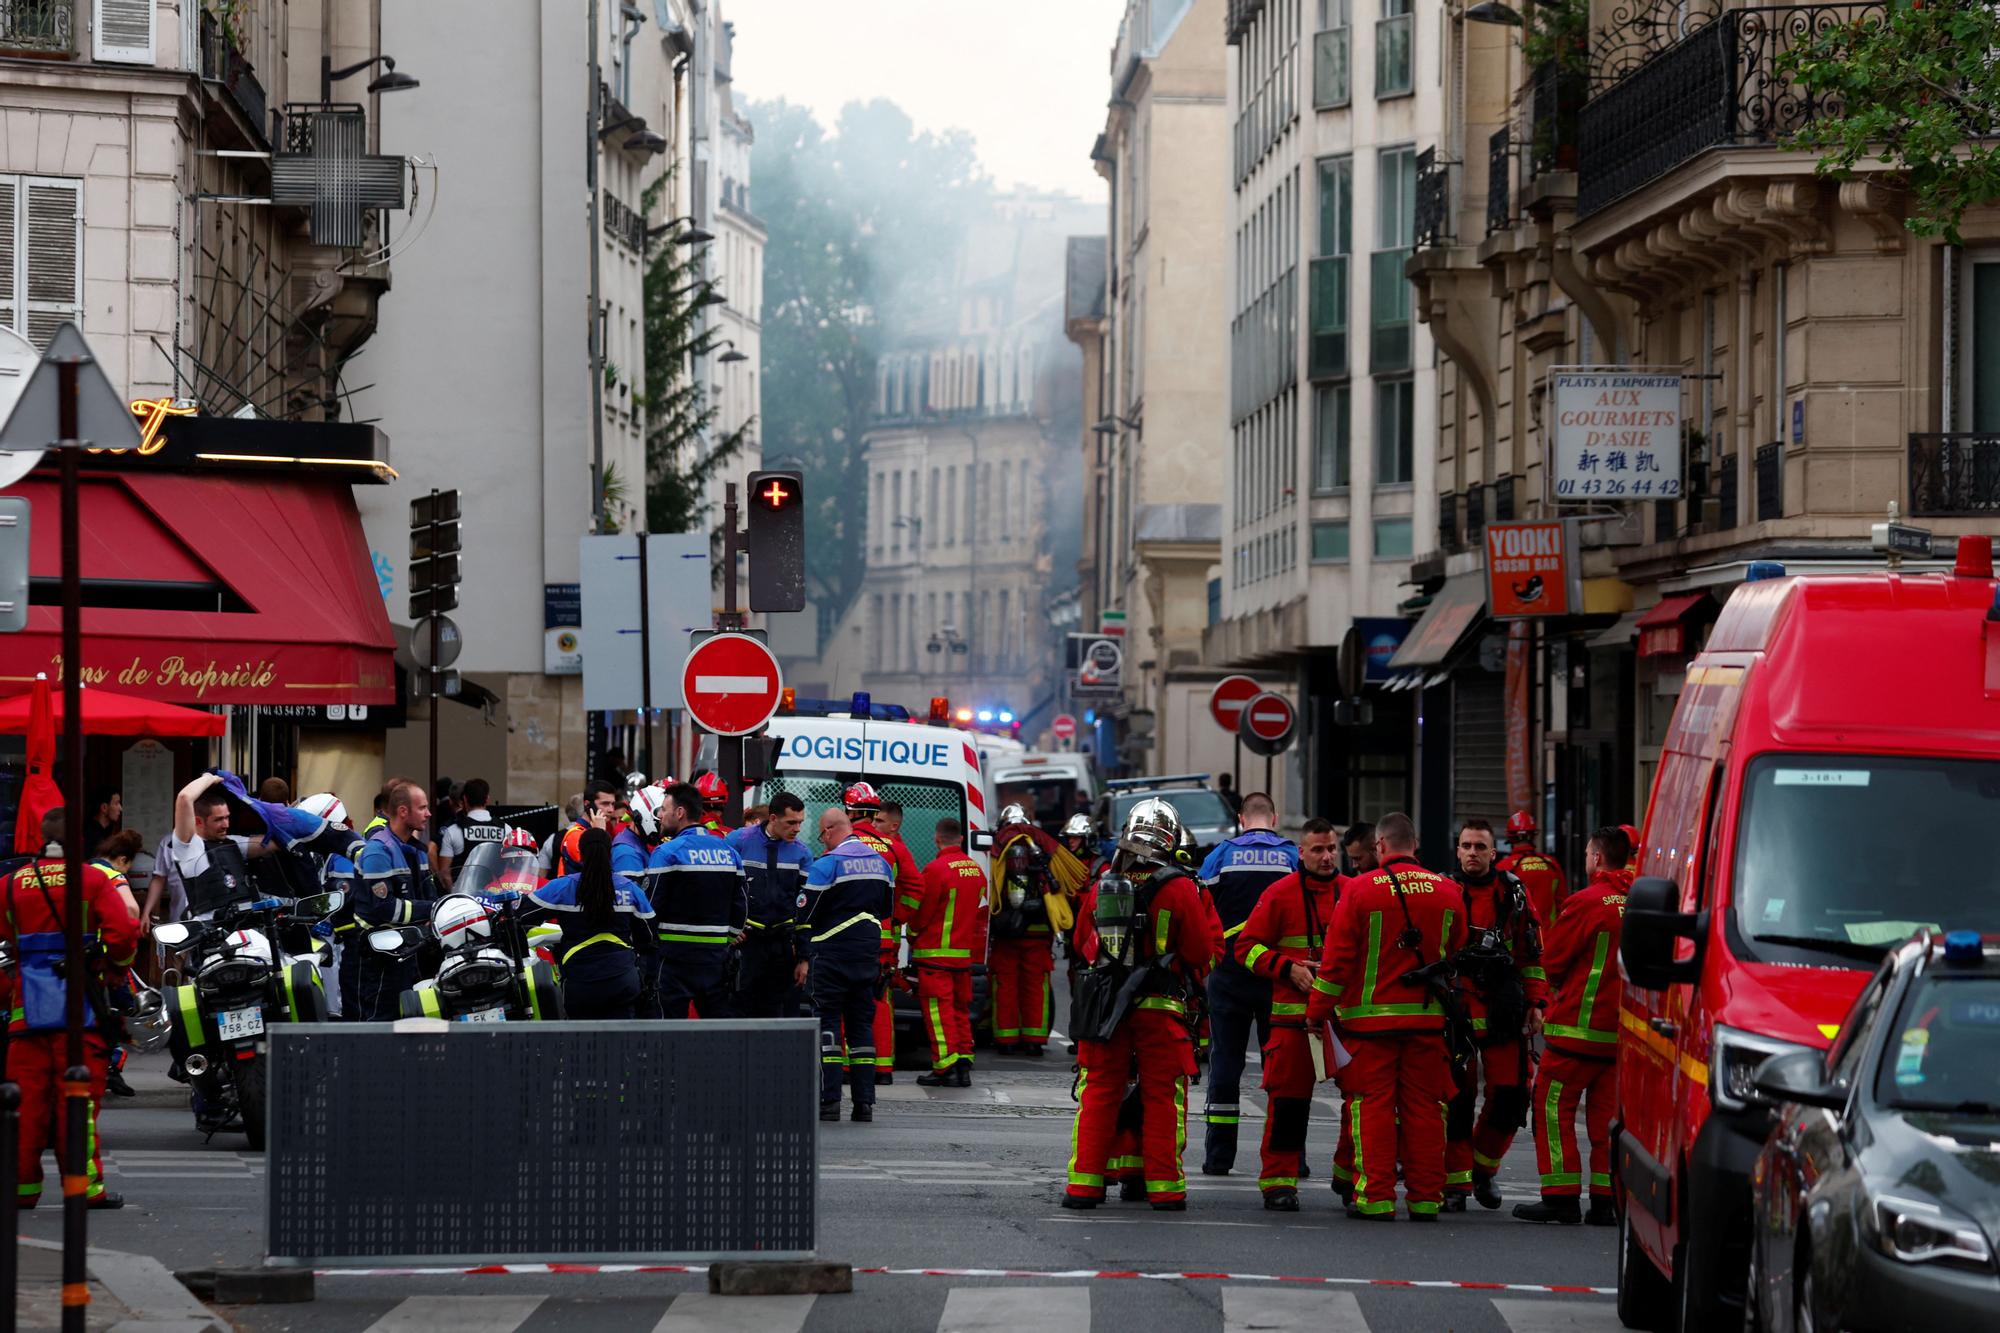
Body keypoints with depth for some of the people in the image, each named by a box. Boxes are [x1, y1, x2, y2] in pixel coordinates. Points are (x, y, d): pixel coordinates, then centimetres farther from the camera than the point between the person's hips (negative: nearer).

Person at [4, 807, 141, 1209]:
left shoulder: (12, 884, 8)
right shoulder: (94, 880, -3)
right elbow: (124, 930, -10)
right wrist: (116, 963, 9)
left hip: (27, 1006, 3)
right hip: (79, 1008, -3)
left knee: (28, 1095, 5)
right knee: (79, 1096, -2)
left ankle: (21, 1185, 6)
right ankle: (85, 1185, -3)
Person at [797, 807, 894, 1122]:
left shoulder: (827, 864, -11)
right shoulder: (880, 862, 11)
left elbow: (808, 914, -11)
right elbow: (888, 909, 19)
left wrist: (804, 958, -6)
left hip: (832, 954, -6)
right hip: (869, 952, 6)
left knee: (827, 1022, -4)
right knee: (862, 1022, 10)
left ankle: (829, 1101, -11)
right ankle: (864, 1102, 6)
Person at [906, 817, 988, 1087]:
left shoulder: (936, 869, -15)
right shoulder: (976, 870, 8)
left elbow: (920, 913, -10)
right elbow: (982, 913, 14)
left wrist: (913, 934, 9)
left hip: (935, 952, -7)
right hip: (965, 953, 7)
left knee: (938, 1009, -5)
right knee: (961, 1008, 14)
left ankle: (945, 1067, -8)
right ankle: (964, 1064, 13)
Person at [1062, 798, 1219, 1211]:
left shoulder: (1104, 884, 3)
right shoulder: (1179, 889, -11)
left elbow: (1082, 940, 16)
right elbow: (1202, 952, -5)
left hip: (1104, 1002, 3)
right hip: (1161, 1007, -3)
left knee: (1098, 1095, 9)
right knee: (1162, 1099, 5)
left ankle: (1084, 1182, 6)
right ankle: (1164, 1187, 5)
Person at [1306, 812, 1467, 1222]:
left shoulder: (1359, 889, -8)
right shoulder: (1447, 892, 5)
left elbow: (1338, 958, -6)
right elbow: (1458, 958, 14)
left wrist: (1317, 1011, 3)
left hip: (1371, 1016, -3)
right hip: (1428, 1018, 3)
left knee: (1373, 1106, 1)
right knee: (1423, 1107, 7)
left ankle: (1376, 1198, -2)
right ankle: (1425, 1198, 8)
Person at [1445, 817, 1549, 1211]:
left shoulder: (1513, 893, 9)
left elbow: (1531, 952, 14)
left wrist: (1536, 1002, 8)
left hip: (1503, 1012, 2)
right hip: (1454, 1010, -2)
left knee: (1511, 1094, 0)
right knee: (1457, 1097, -3)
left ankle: (1484, 1168, 21)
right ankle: (1455, 1181, 4)